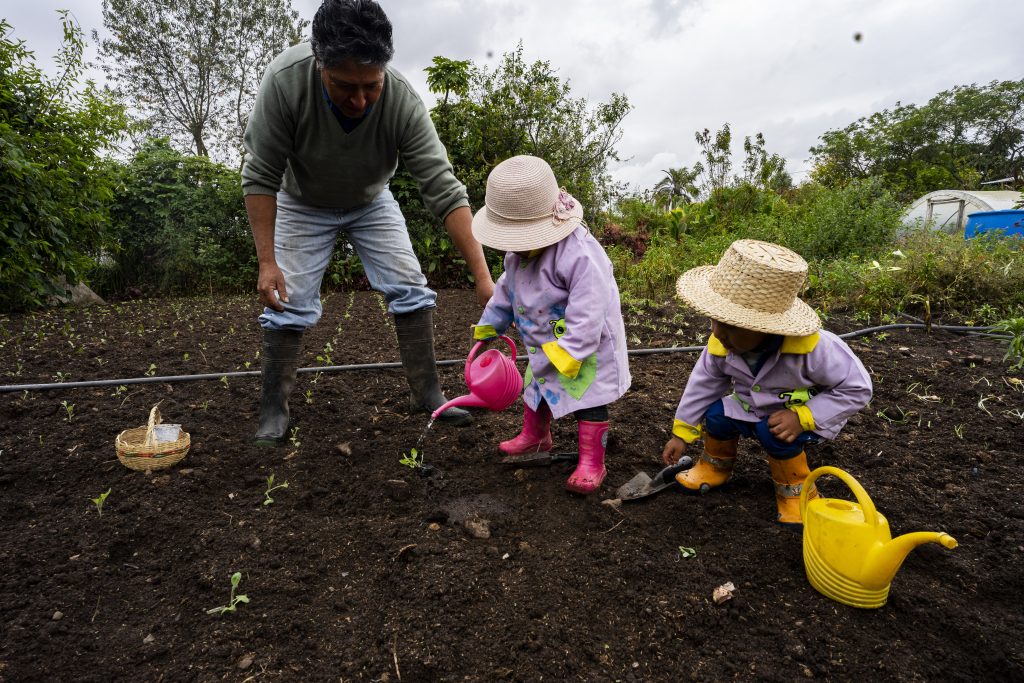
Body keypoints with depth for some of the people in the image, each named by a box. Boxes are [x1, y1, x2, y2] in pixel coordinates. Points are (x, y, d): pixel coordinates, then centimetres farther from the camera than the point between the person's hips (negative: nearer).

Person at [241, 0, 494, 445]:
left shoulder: (403, 100, -33)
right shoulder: (285, 80, -35)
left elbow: (444, 190, -35)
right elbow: (261, 177, -25)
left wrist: (482, 276, -40)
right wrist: (266, 261, -28)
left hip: (372, 202, 1)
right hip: (303, 204, -1)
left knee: (410, 287, -8)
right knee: (290, 301, -7)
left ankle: (426, 394, 4)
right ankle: (273, 411, 8)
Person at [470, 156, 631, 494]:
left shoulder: (579, 254, -34)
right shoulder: (518, 251, -6)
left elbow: (587, 311, -34)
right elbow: (506, 290, 10)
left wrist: (571, 352, -32)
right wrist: (488, 326, 15)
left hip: (587, 346, -8)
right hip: (544, 345, 9)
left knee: (588, 400, 1)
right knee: (536, 386, 23)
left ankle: (592, 461, 15)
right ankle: (535, 436, 47)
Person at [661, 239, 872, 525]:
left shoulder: (813, 347, -37)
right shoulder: (721, 343, -24)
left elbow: (857, 389, -24)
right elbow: (704, 383, -7)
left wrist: (802, 417, -36)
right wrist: (681, 433, -2)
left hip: (807, 414, -4)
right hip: (753, 408, 4)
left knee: (773, 434, -31)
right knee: (717, 414, -19)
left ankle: (795, 490, -2)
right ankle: (716, 466, 12)